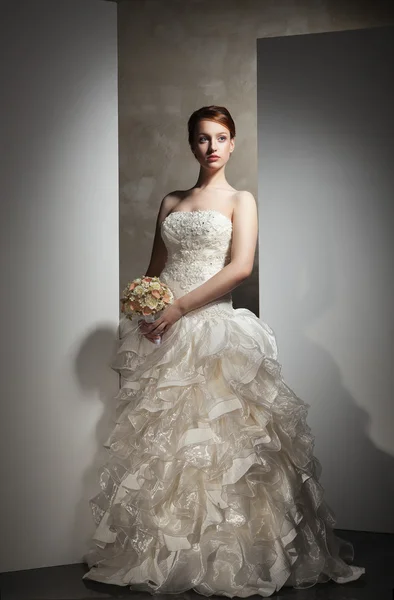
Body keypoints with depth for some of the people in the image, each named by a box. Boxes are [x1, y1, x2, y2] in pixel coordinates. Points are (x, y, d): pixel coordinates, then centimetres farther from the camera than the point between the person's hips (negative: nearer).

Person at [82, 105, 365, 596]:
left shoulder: (241, 200, 5)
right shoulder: (170, 202, 18)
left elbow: (241, 267, -9)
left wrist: (179, 307, -14)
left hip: (213, 326, -4)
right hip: (163, 332, 4)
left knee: (213, 437, -9)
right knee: (158, 437, 3)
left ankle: (223, 553, 0)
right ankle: (160, 551, 11)